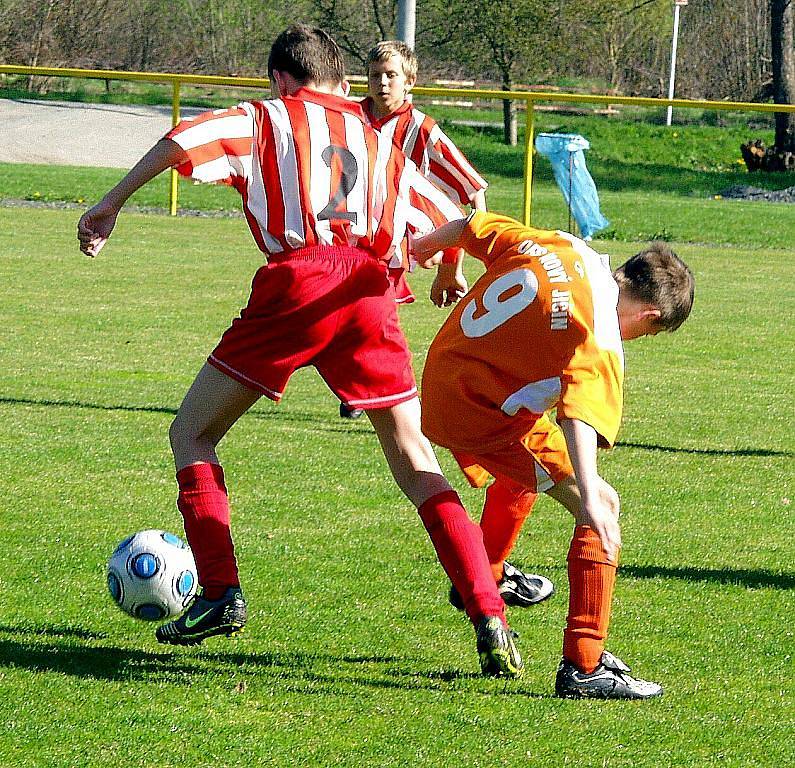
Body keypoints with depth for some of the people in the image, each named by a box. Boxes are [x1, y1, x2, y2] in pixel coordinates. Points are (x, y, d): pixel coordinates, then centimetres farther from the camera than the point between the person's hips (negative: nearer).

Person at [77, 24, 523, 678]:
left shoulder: (267, 119, 17)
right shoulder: (379, 140, 28)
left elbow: (185, 139, -2)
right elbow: (453, 221, 28)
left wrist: (110, 206, 5)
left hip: (295, 286, -3)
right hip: (370, 293, 3)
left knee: (191, 434, 14)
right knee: (418, 467, 7)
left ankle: (221, 595, 2)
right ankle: (490, 622, -8)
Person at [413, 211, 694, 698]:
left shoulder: (556, 245, 3)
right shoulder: (600, 341, -20)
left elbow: (477, 228, 16)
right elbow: (580, 411, -36)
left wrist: (430, 244, 37)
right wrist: (589, 492, -47)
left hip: (438, 392, 9)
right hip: (484, 419, -9)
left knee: (522, 466, 39)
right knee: (602, 511, -11)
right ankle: (584, 667, -16)